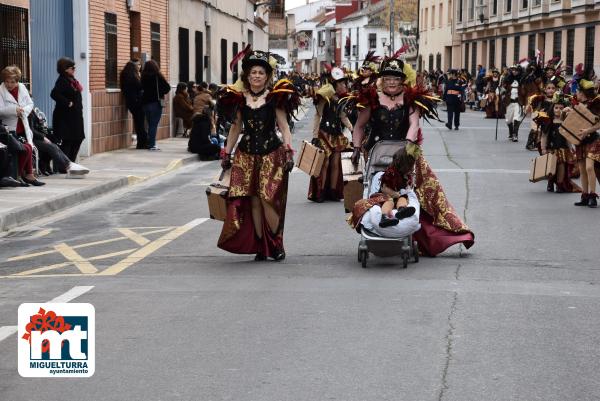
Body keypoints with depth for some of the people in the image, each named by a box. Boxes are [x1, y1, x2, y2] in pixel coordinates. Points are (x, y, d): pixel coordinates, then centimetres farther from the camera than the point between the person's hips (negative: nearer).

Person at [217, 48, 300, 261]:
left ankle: (276, 245, 5)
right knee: (253, 201, 0)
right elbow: (236, 128, 16)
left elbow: (284, 127, 0)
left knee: (268, 199, -10)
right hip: (246, 155, 3)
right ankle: (261, 246, 8)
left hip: (271, 155, -3)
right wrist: (226, 153, 14)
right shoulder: (239, 99, 8)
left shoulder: (275, 98, 0)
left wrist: (289, 151, -10)